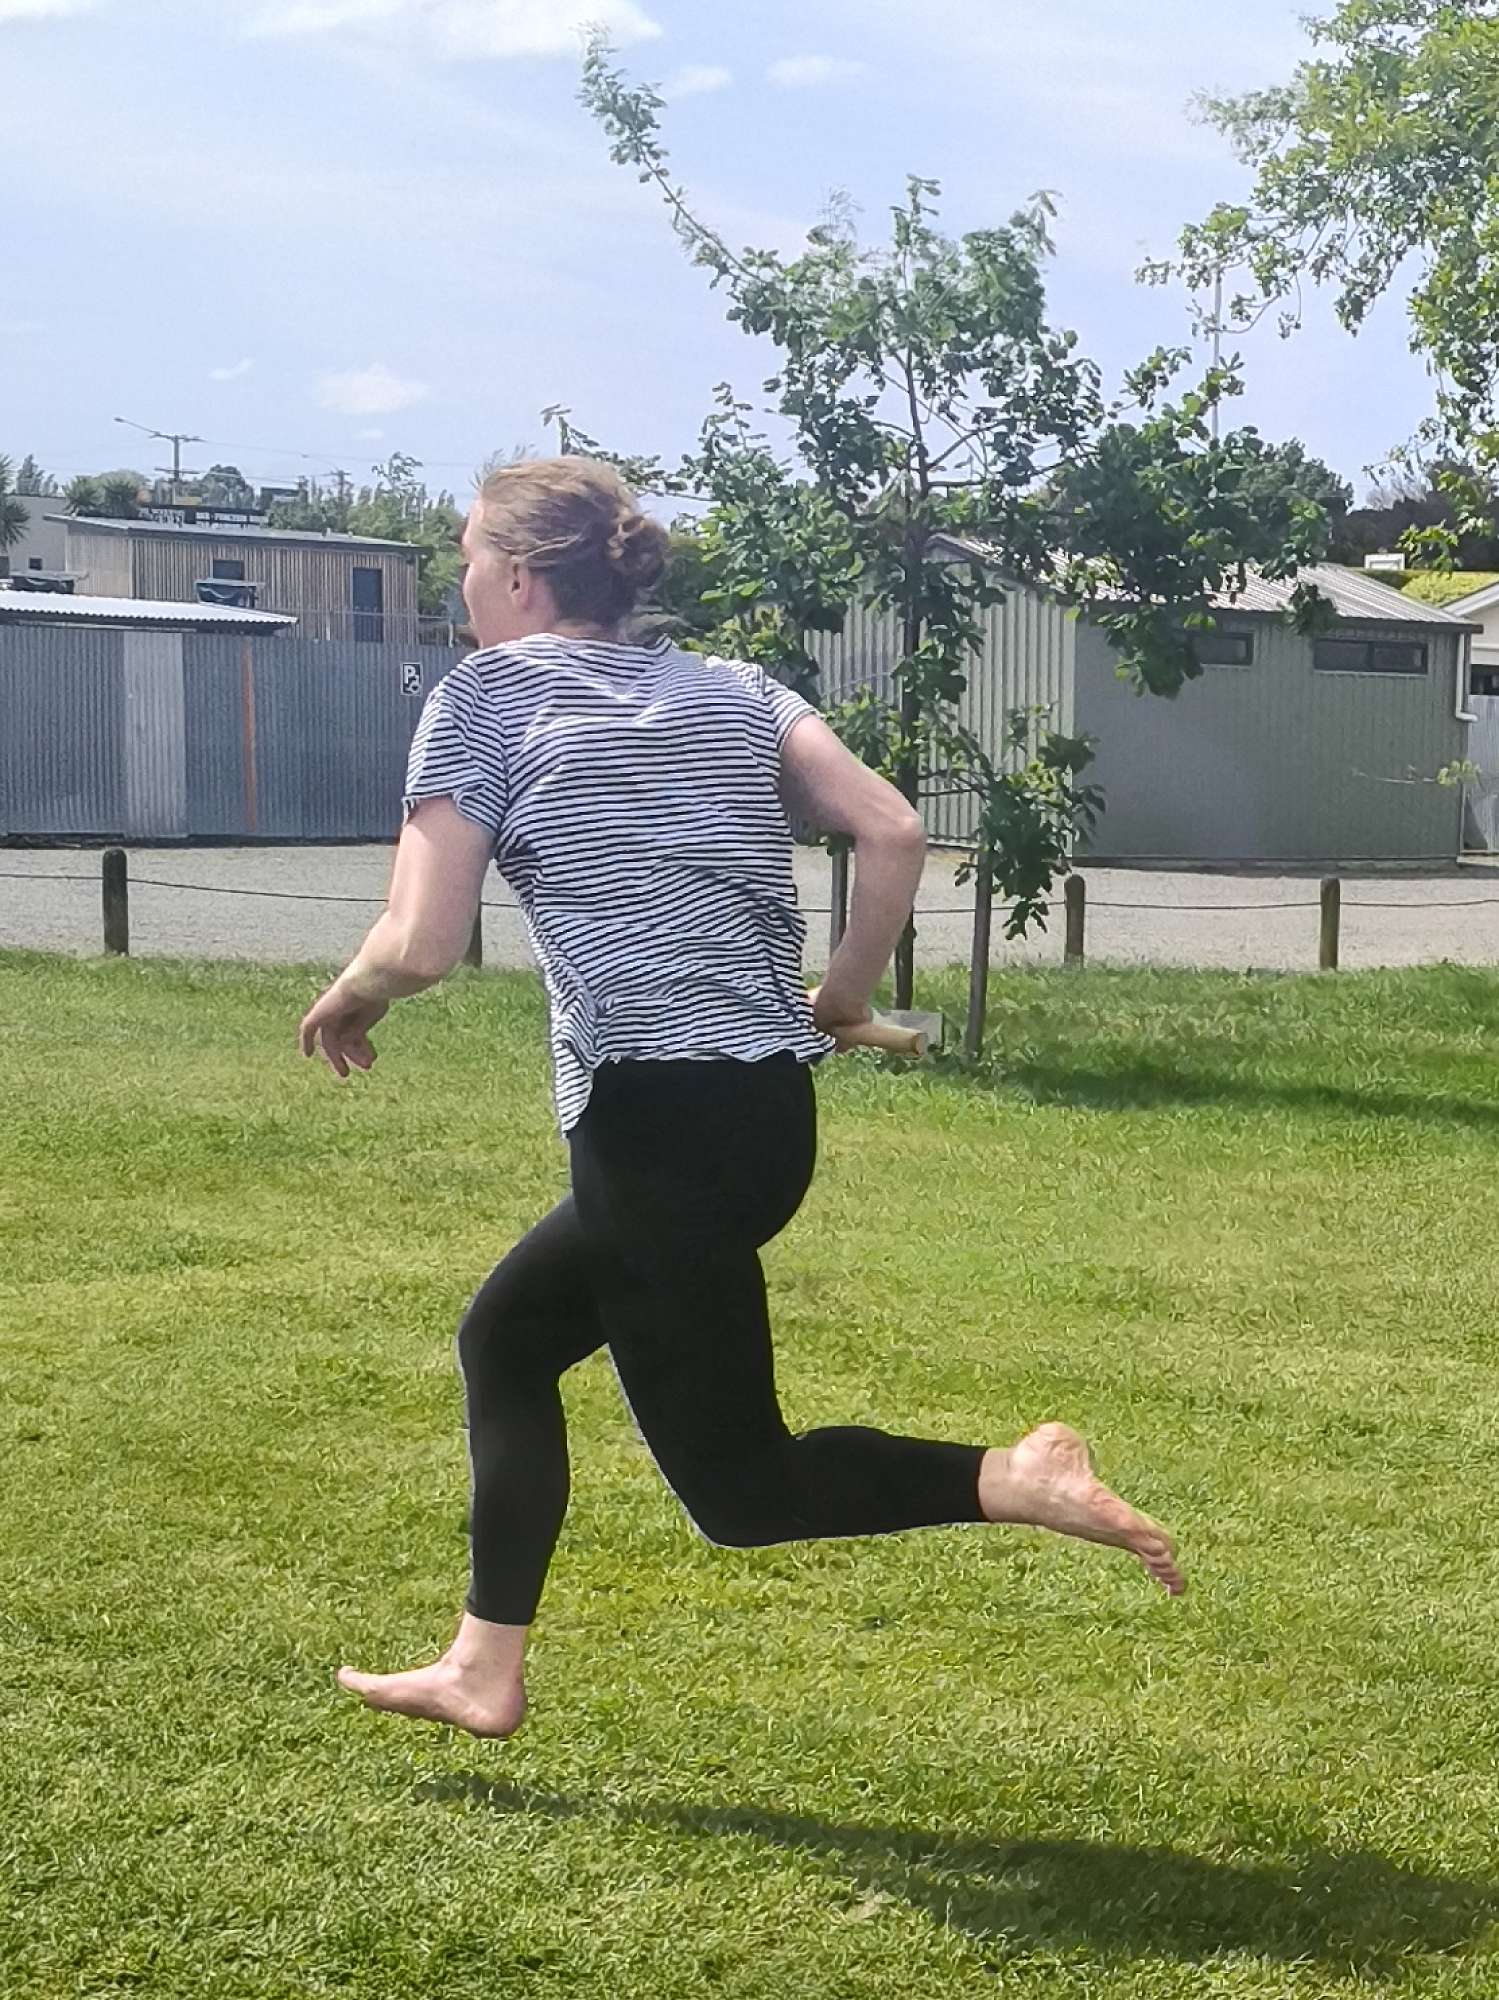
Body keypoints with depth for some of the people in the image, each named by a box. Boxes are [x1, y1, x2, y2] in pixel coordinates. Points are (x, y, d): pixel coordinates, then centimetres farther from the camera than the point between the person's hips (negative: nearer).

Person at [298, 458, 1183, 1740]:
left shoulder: (486, 696, -2)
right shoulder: (732, 689, 14)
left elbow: (421, 947, -10)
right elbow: (896, 836, 2)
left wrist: (346, 1004, 11)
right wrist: (842, 1002, 15)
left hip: (655, 1124, -8)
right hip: (772, 1115, 8)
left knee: (740, 1487, 3)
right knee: (506, 1336, 25)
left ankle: (1015, 1481, -15)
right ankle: (485, 1669, 28)